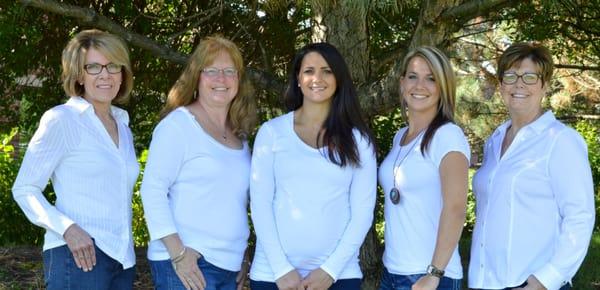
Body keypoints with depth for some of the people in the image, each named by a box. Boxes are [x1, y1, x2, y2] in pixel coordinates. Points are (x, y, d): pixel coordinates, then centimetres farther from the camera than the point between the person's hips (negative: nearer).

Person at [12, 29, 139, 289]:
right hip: (79, 256, -6)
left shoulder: (123, 125, 15)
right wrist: (67, 228, -20)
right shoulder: (61, 119, -5)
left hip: (121, 258, 7)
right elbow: (25, 189, -6)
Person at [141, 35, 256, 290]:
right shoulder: (179, 123, -6)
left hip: (230, 267, 6)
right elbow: (152, 188, -12)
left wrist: (243, 259, 17)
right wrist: (178, 253, -18)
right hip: (187, 262, -6)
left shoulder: (239, 135, 13)